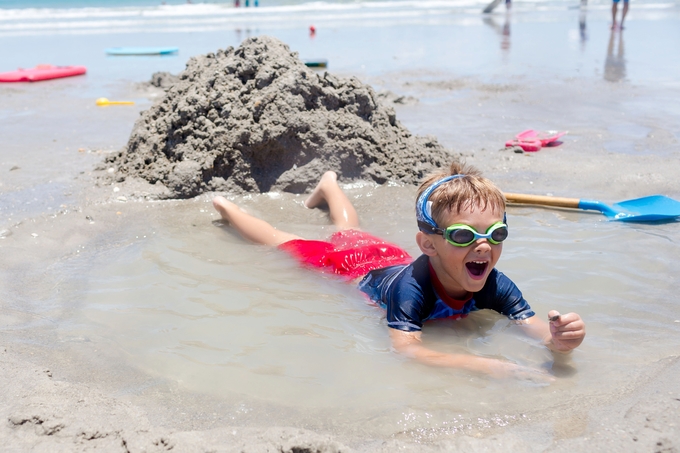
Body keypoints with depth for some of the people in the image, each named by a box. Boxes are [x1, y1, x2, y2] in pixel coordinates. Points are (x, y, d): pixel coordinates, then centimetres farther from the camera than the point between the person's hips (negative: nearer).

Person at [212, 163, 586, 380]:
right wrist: (486, 366, -71)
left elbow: (535, 326, -41)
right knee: (284, 243, 23)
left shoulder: (493, 286, -36)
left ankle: (329, 185, 68)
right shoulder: (412, 286, -49)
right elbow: (405, 350, -60)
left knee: (349, 232, 38)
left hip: (389, 255, 5)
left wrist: (558, 340, -66)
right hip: (347, 267, -5)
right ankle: (227, 208, 50)